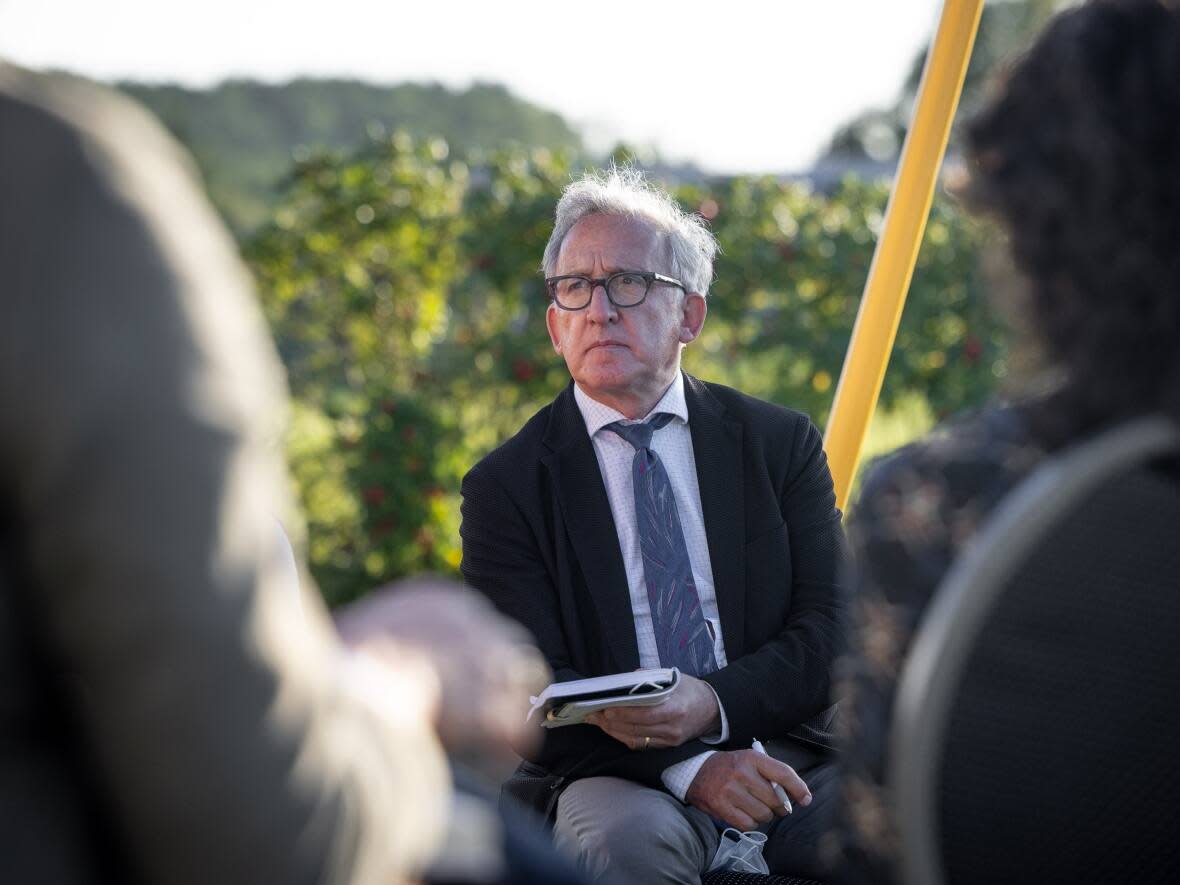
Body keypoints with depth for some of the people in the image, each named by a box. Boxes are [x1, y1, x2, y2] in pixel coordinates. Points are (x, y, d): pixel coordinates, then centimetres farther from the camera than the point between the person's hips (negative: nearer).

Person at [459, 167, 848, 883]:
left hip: (786, 749, 2)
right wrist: (686, 767, -21)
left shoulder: (781, 444, 10)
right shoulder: (505, 488, 4)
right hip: (619, 775, -2)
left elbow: (833, 630, 2)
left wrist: (712, 703, -19)